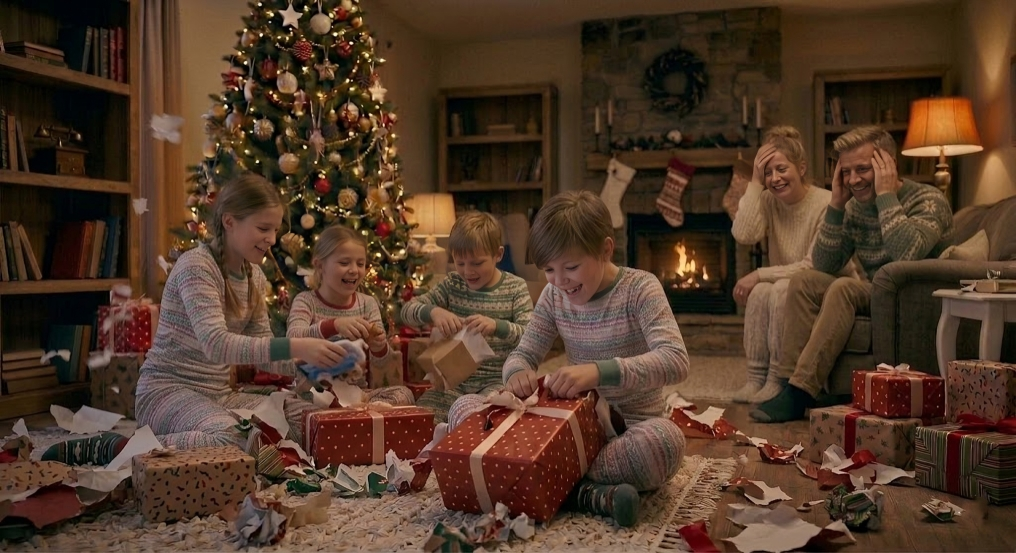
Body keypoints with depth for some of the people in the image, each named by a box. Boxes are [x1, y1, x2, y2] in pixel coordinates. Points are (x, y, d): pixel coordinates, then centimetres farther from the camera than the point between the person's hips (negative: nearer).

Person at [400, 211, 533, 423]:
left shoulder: (515, 288, -1)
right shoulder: (452, 285, 6)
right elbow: (407, 310, 3)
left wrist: (497, 326, -31)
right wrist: (434, 312, -19)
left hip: (497, 381, -3)